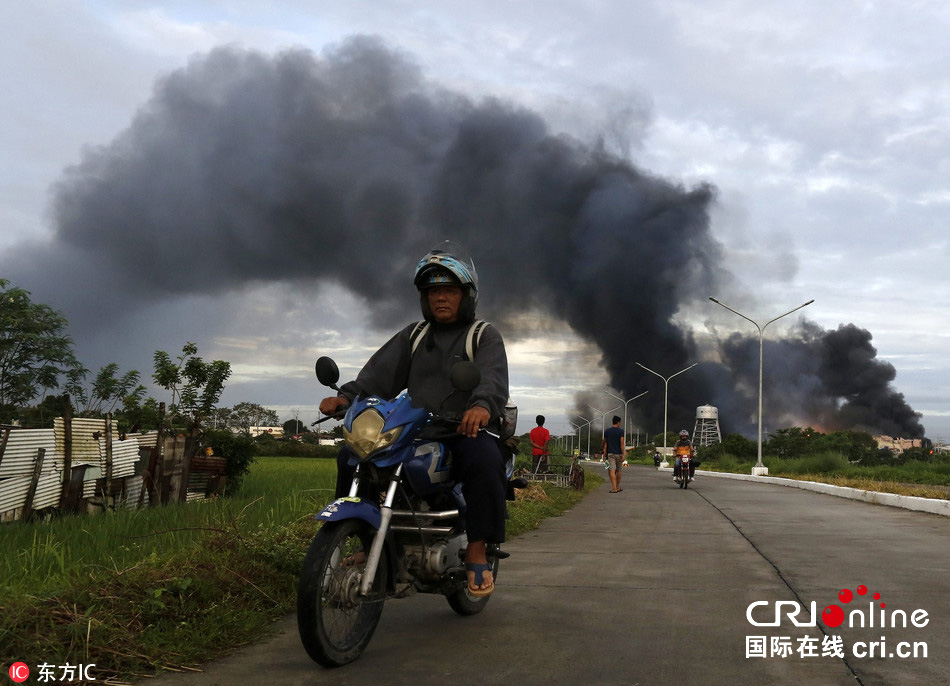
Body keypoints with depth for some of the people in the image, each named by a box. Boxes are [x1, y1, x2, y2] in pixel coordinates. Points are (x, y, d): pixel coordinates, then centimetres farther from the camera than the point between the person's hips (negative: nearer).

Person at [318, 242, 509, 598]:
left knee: (485, 460, -37)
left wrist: (482, 405, -38)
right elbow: (382, 370, 4)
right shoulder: (413, 336, 21)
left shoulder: (485, 335, 7)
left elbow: (493, 376, -14)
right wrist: (347, 395, -16)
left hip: (467, 432, -4)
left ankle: (477, 548, -23)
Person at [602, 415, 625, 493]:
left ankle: (614, 488, -20)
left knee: (612, 470, -8)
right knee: (618, 470, 14)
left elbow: (604, 442, 13)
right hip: (618, 453, -1)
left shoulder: (607, 431, 5)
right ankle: (618, 487, 24)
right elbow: (621, 443, -11)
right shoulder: (621, 431, -4)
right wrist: (623, 454, -11)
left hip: (610, 453, 1)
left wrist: (604, 452, 26)